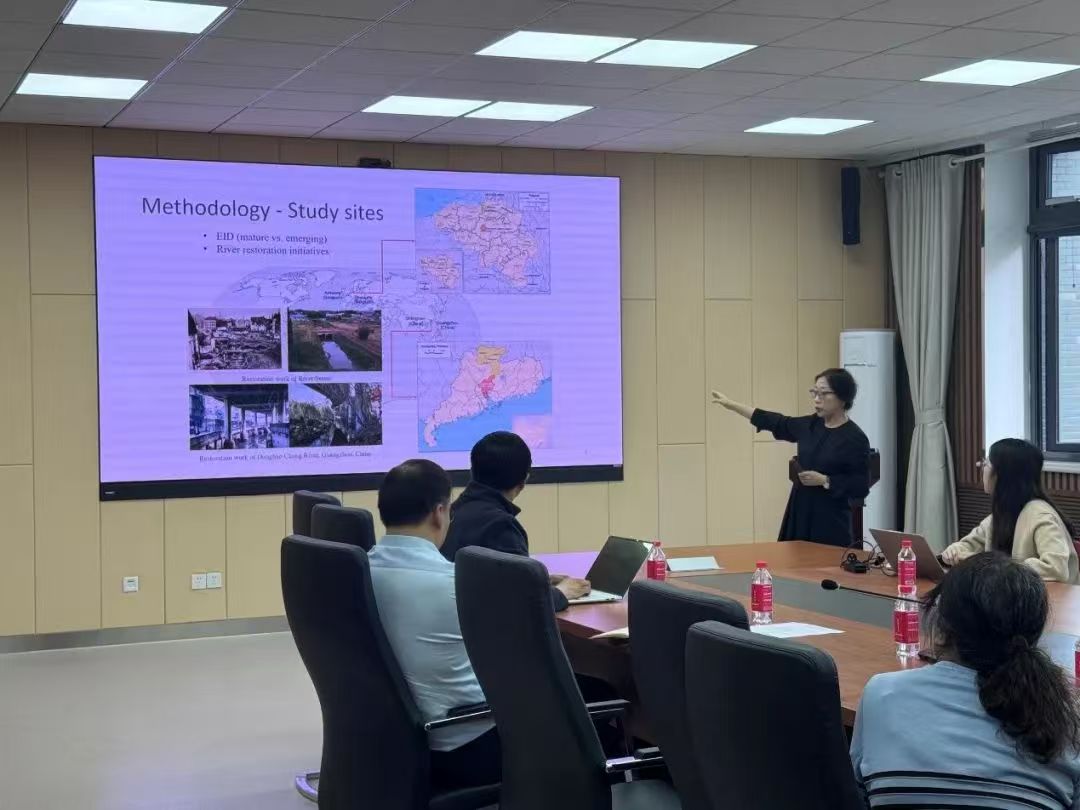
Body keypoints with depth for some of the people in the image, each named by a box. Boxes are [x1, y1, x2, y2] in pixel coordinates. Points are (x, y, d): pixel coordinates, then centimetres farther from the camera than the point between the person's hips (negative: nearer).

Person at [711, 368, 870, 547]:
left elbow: (861, 488, -12)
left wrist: (824, 481, -19)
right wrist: (730, 404, 15)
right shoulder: (810, 425, 7)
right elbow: (776, 422, 14)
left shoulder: (855, 439, -11)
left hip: (830, 522, -6)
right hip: (800, 514, 6)